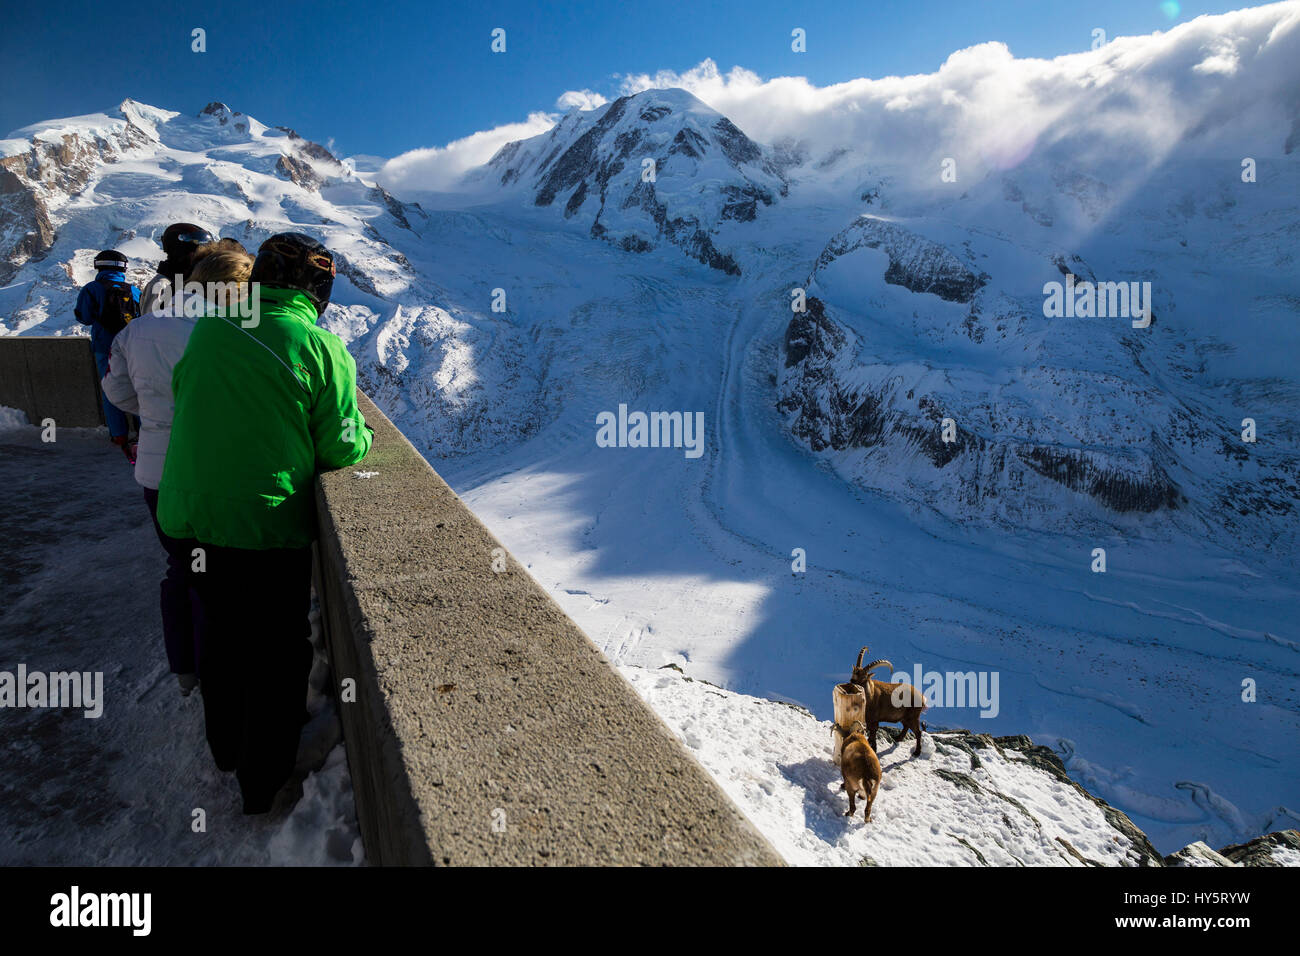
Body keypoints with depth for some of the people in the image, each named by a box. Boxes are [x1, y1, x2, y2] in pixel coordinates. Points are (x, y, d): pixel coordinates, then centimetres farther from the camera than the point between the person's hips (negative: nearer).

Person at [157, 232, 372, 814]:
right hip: (271, 523, -5)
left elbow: (183, 399, 11)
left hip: (193, 515, 5)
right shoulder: (320, 346, -13)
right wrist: (362, 434, 10)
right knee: (277, 652, 12)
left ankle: (225, 748, 45)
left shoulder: (210, 328, 0)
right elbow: (341, 448, -10)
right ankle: (265, 782, 25)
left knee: (218, 636, 24)